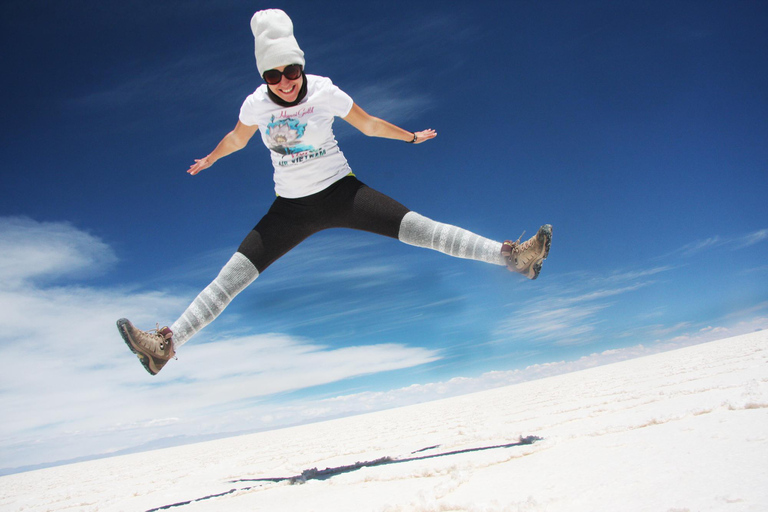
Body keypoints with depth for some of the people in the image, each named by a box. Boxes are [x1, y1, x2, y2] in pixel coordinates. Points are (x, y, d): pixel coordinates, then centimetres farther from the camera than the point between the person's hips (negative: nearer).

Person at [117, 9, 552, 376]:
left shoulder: (325, 93, -10)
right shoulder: (256, 105, -6)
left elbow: (368, 124, 7)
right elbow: (237, 138, 17)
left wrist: (412, 137, 18)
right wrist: (210, 160, 34)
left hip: (341, 192, -1)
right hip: (291, 207, 2)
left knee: (418, 228, -17)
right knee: (232, 274, -6)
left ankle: (512, 255, -14)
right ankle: (165, 345, -2)